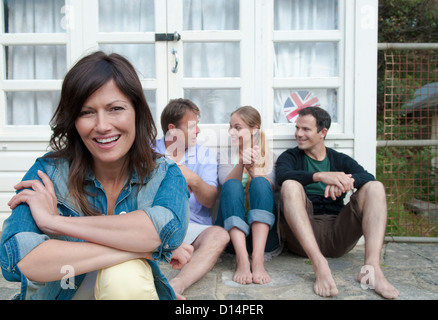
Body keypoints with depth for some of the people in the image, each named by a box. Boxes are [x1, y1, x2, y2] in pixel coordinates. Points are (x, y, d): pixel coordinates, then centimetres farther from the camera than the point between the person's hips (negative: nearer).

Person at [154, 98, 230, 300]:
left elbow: (210, 201, 1)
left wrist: (194, 181, -21)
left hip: (192, 226, 1)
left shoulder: (205, 155, 12)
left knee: (219, 234, -31)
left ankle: (176, 285, -49)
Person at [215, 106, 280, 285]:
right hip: (231, 232, 0)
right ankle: (242, 258, -41)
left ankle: (258, 258, -38)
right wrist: (241, 164, -30)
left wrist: (253, 169, -29)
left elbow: (270, 187, -10)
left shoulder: (267, 156, 11)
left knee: (260, 182, -25)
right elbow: (227, 184, -11)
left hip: (261, 230, 0)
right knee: (233, 185, -26)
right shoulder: (226, 156, 12)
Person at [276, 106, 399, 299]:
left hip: (338, 235, 2)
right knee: (290, 186, -26)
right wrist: (321, 176, -29)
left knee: (375, 188, -12)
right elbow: (283, 176, -14)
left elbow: (368, 178, -4)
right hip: (302, 235, -2)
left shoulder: (340, 160, 18)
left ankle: (372, 267, -29)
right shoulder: (290, 157, 12)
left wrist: (345, 181, -26)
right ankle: (319, 265, -40)